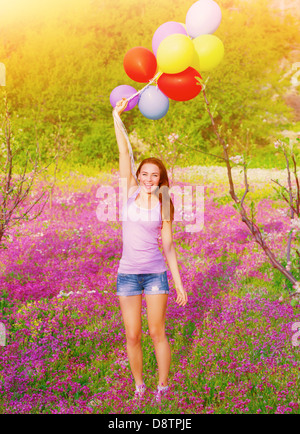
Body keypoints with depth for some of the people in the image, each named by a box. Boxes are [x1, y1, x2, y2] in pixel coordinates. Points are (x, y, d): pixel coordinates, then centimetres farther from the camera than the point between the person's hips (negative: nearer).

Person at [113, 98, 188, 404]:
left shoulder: (163, 205, 1)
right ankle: (138, 386, 26)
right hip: (127, 273, 1)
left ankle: (163, 386, 23)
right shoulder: (130, 192, 1)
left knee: (157, 333, 5)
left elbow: (168, 246, 3)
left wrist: (179, 283, 2)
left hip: (155, 273, 0)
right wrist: (117, 115, -8)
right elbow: (123, 153, -4)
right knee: (132, 336, 6)